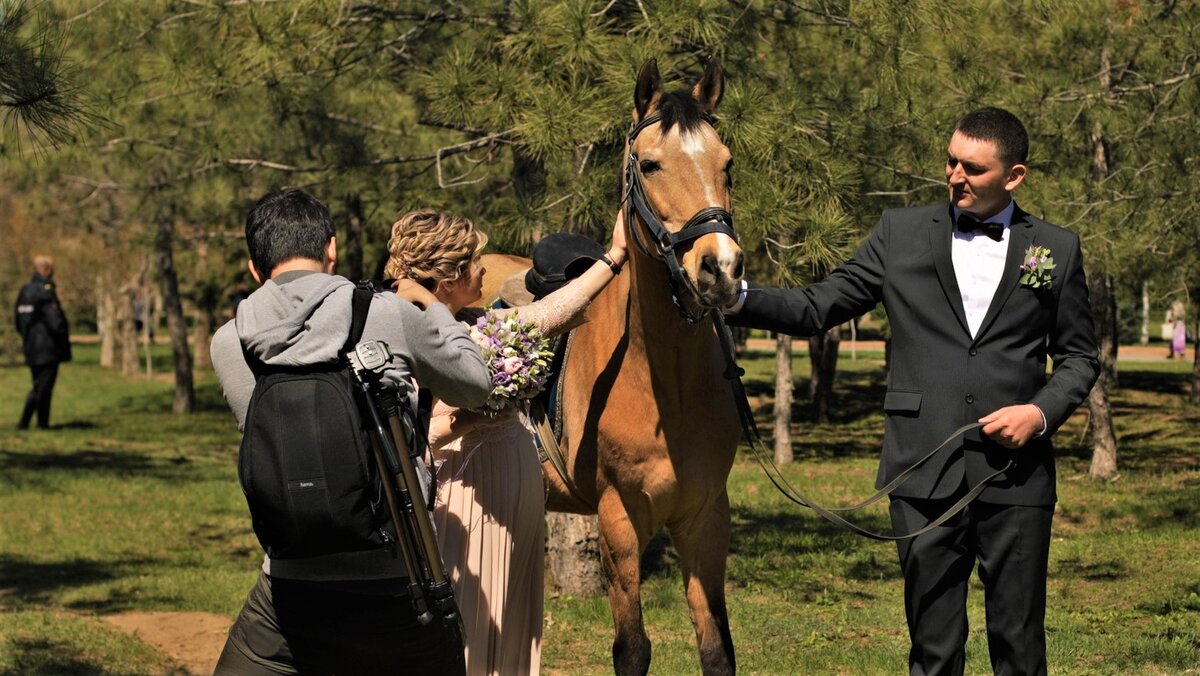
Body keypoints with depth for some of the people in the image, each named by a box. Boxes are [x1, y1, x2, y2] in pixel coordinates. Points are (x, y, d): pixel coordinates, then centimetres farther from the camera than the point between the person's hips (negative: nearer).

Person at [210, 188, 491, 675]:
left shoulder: (228, 345, 1)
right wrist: (433, 307, 29)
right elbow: (475, 386, 11)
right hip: (399, 588, -1)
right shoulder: (389, 314, -5)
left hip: (292, 594, 1)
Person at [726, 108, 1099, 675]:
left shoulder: (1057, 250, 7)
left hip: (1016, 474, 0)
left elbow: (1078, 356, 13)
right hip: (925, 477, 0)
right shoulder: (901, 234, 7)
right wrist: (739, 298, -13)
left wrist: (1042, 411, -6)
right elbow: (816, 309, 4)